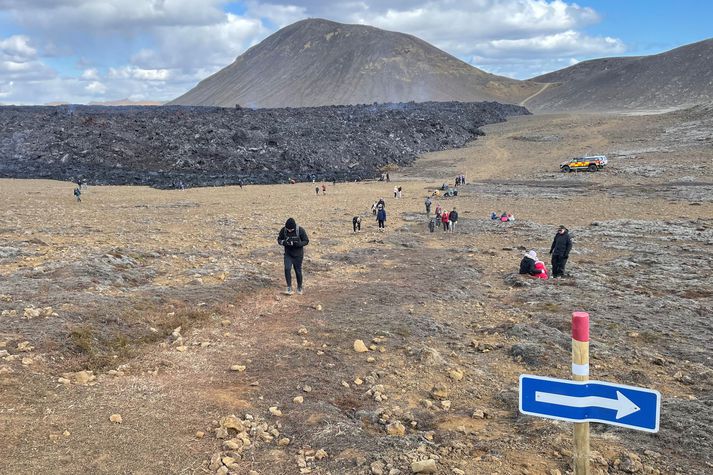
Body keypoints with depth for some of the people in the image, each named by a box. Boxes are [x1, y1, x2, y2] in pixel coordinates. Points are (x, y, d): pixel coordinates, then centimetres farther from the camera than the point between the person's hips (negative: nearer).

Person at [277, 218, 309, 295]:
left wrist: (297, 244, -27)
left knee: (298, 271, 6)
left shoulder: (300, 230, -16)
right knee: (287, 269, -13)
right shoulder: (283, 230, -9)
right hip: (288, 254, 2)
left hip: (298, 255, -2)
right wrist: (284, 242, -22)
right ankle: (289, 288, -5)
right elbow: (279, 240, 2)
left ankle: (299, 288, 26)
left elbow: (306, 241, -10)